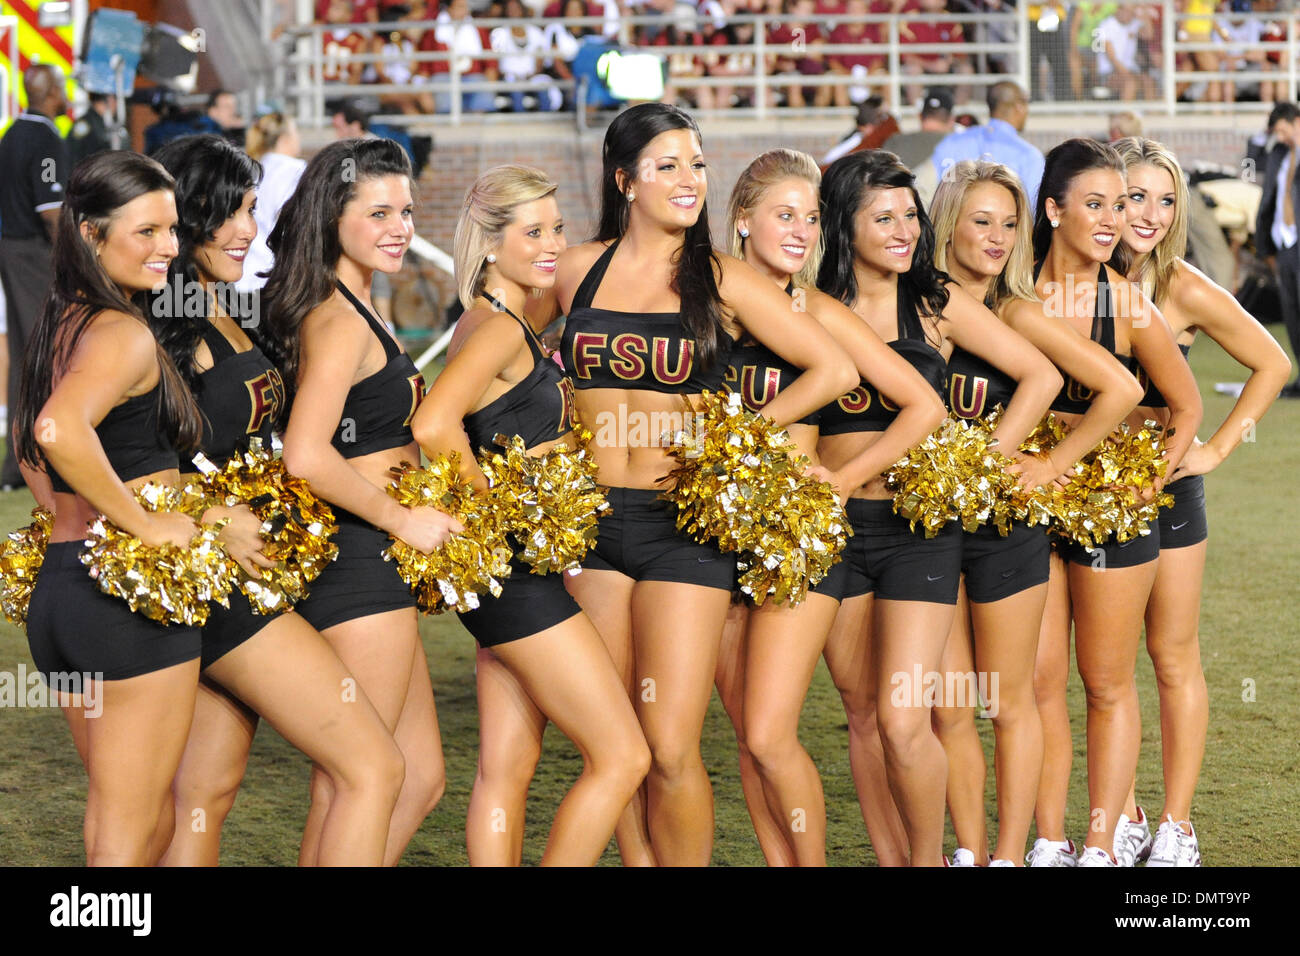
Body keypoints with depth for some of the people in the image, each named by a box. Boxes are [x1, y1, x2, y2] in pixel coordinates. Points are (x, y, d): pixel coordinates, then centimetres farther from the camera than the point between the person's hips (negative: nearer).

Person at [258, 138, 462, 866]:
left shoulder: (354, 311, 14)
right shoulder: (340, 322, -16)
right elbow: (306, 456, -26)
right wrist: (404, 520, -18)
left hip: (374, 566, 10)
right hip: (360, 563, -10)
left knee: (421, 778, 14)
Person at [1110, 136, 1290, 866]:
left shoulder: (1183, 291, -9)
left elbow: (1272, 364, -2)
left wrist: (1217, 448, -6)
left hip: (1164, 484, -3)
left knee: (1174, 660, 5)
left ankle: (1176, 828, 13)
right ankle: (1122, 819, 19)